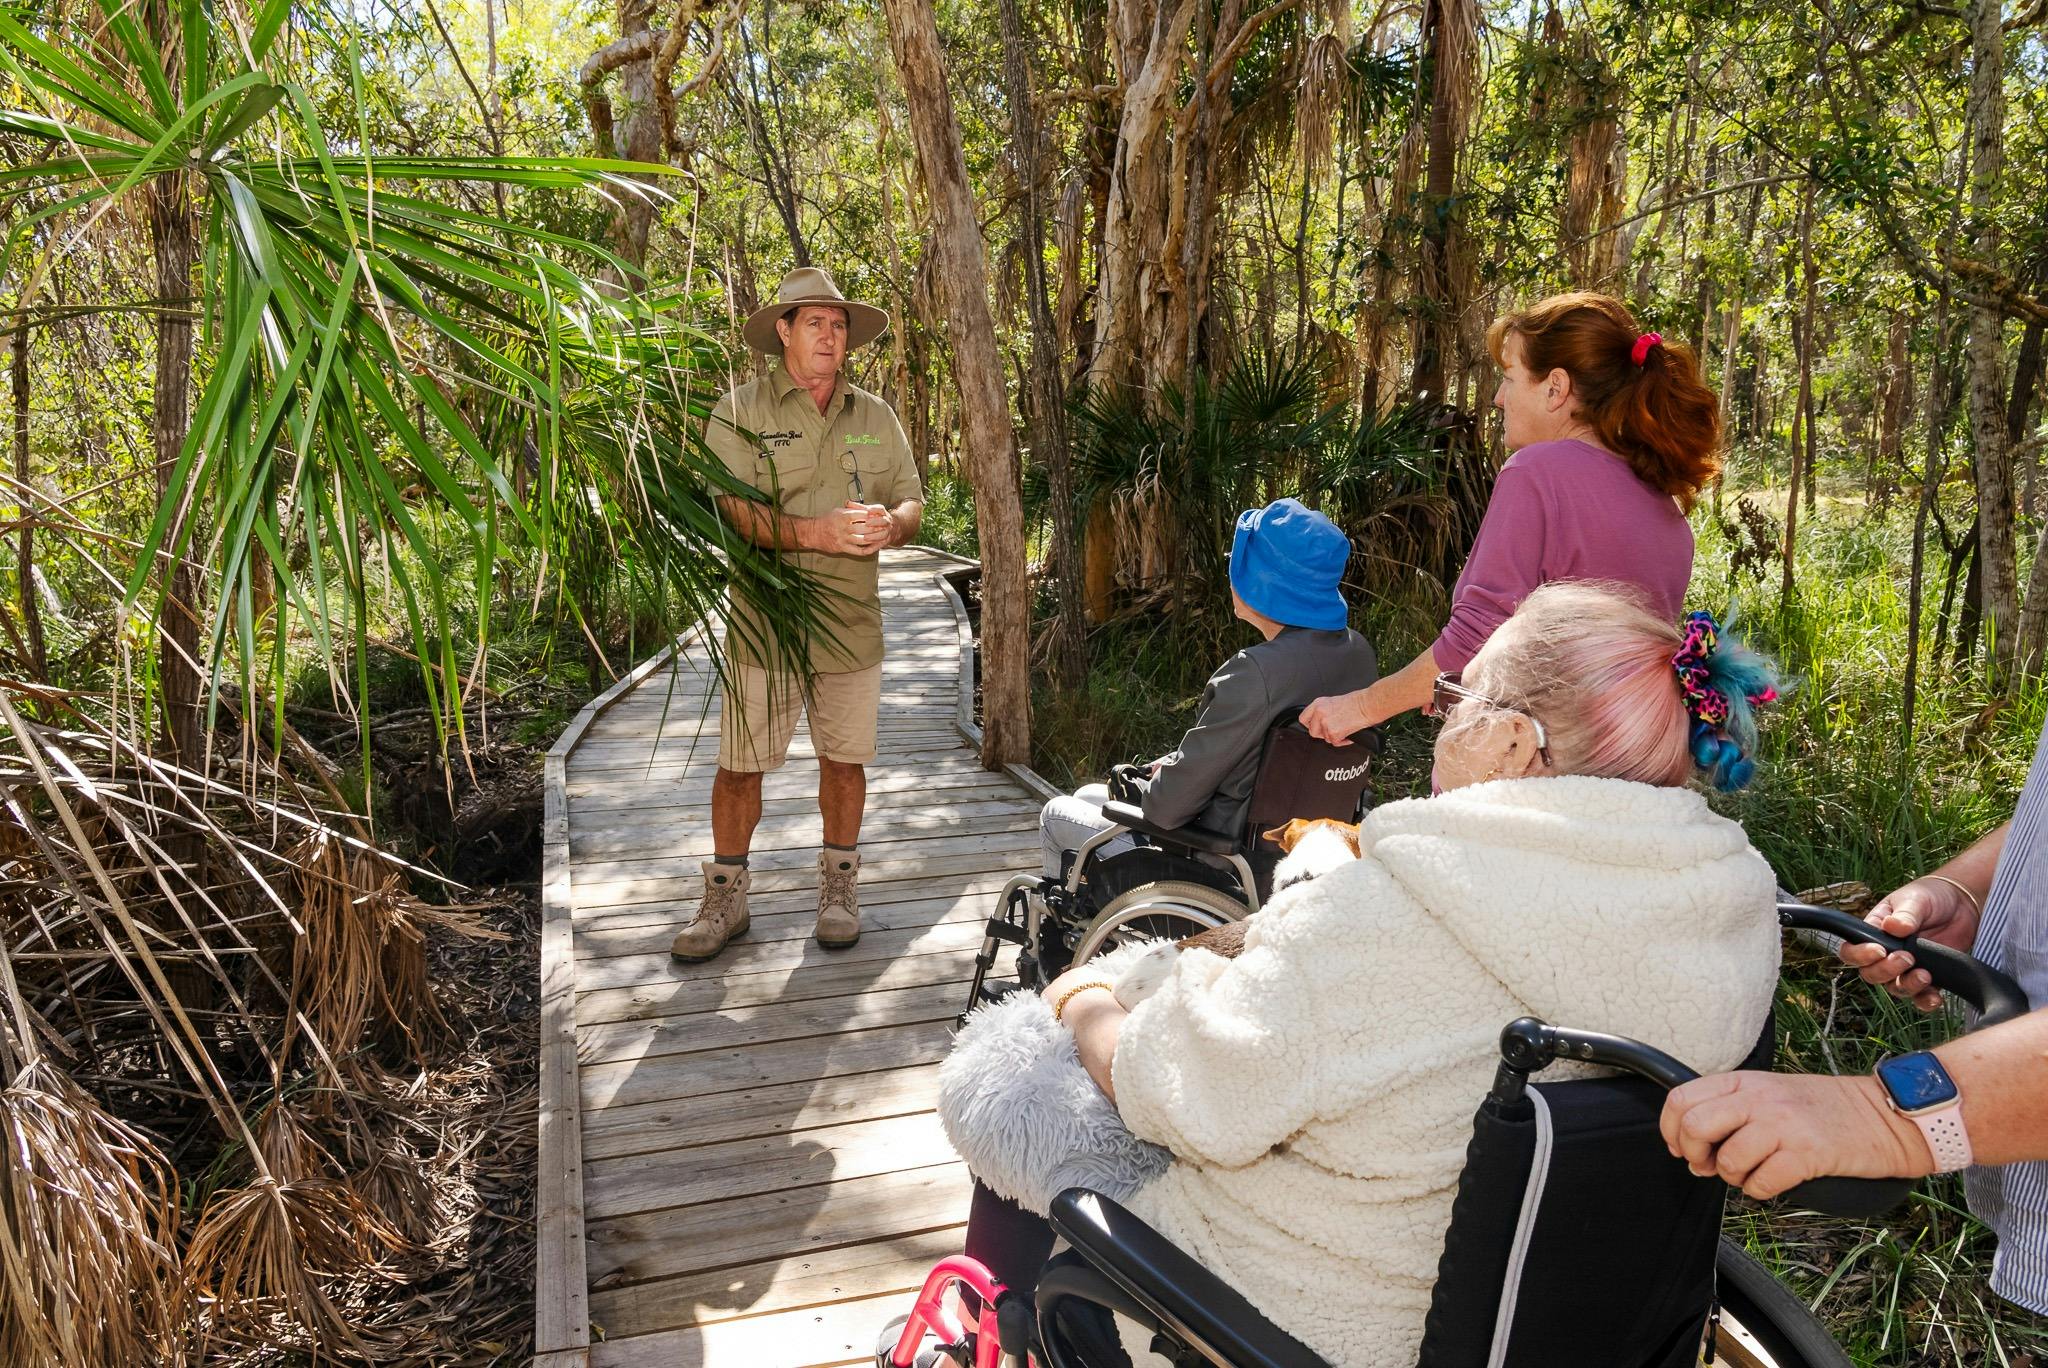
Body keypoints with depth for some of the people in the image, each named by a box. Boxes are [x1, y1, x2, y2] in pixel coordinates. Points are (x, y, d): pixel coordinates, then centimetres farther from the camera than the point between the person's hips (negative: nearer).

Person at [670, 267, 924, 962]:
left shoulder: (874, 416, 13)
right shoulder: (739, 411, 0)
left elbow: (912, 499, 12)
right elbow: (729, 509, -12)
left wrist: (891, 523, -13)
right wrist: (816, 532, -25)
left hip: (852, 620, 3)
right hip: (763, 620, -3)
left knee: (844, 759, 10)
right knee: (739, 765, 2)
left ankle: (838, 886, 28)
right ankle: (725, 898, 18)